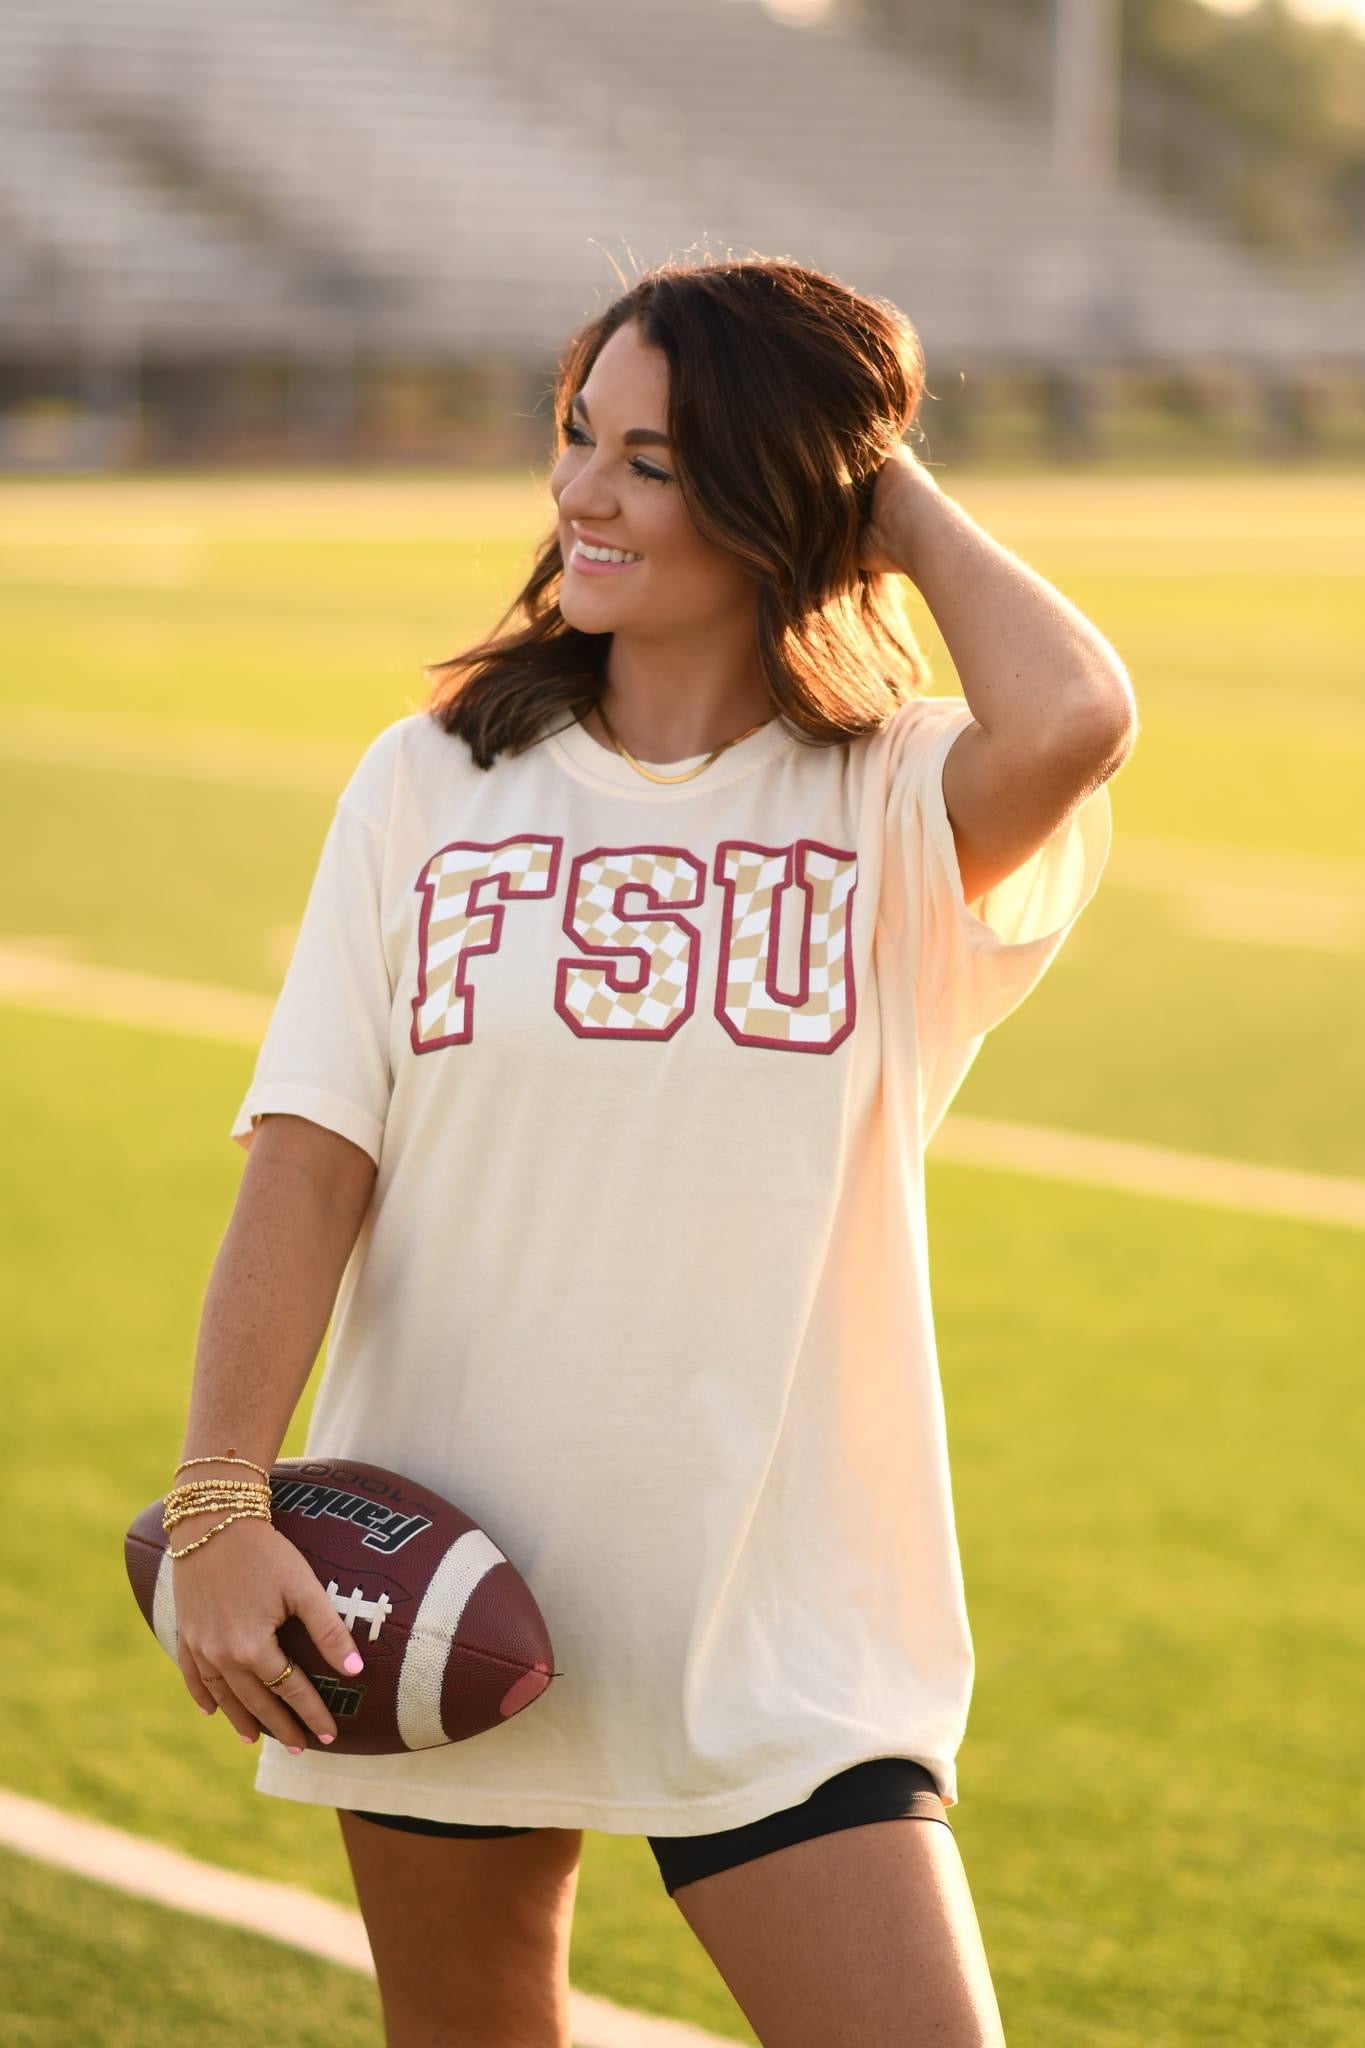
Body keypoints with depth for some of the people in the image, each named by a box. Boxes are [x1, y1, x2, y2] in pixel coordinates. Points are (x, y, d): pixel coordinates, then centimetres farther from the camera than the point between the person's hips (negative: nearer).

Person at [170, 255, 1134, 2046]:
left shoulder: (894, 809, -4)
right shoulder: (430, 783, 3)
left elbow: (1075, 721, -27)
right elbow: (308, 1161, -1)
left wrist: (897, 486, -10)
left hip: (779, 1643, -2)